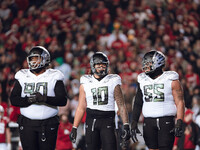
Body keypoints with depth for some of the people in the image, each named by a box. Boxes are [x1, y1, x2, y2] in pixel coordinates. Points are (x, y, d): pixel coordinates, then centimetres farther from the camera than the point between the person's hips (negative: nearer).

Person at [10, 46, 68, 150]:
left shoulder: (54, 77, 1)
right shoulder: (22, 77, 9)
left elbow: (63, 100, -9)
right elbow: (13, 100, 1)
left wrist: (44, 99, -24)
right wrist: (29, 100, -17)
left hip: (48, 125, -2)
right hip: (27, 124, 2)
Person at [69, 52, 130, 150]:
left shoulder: (113, 81, 5)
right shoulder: (86, 82, 8)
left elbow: (121, 106, 4)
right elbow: (81, 108, 11)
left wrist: (126, 126, -4)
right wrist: (74, 128, 6)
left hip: (108, 121, -2)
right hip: (91, 121, 2)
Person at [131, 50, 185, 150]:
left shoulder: (170, 80, -1)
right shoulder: (143, 80, 13)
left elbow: (179, 102, -4)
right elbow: (138, 103, 17)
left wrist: (179, 123, -15)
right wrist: (134, 123, 10)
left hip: (166, 121, -4)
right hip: (148, 122, 4)